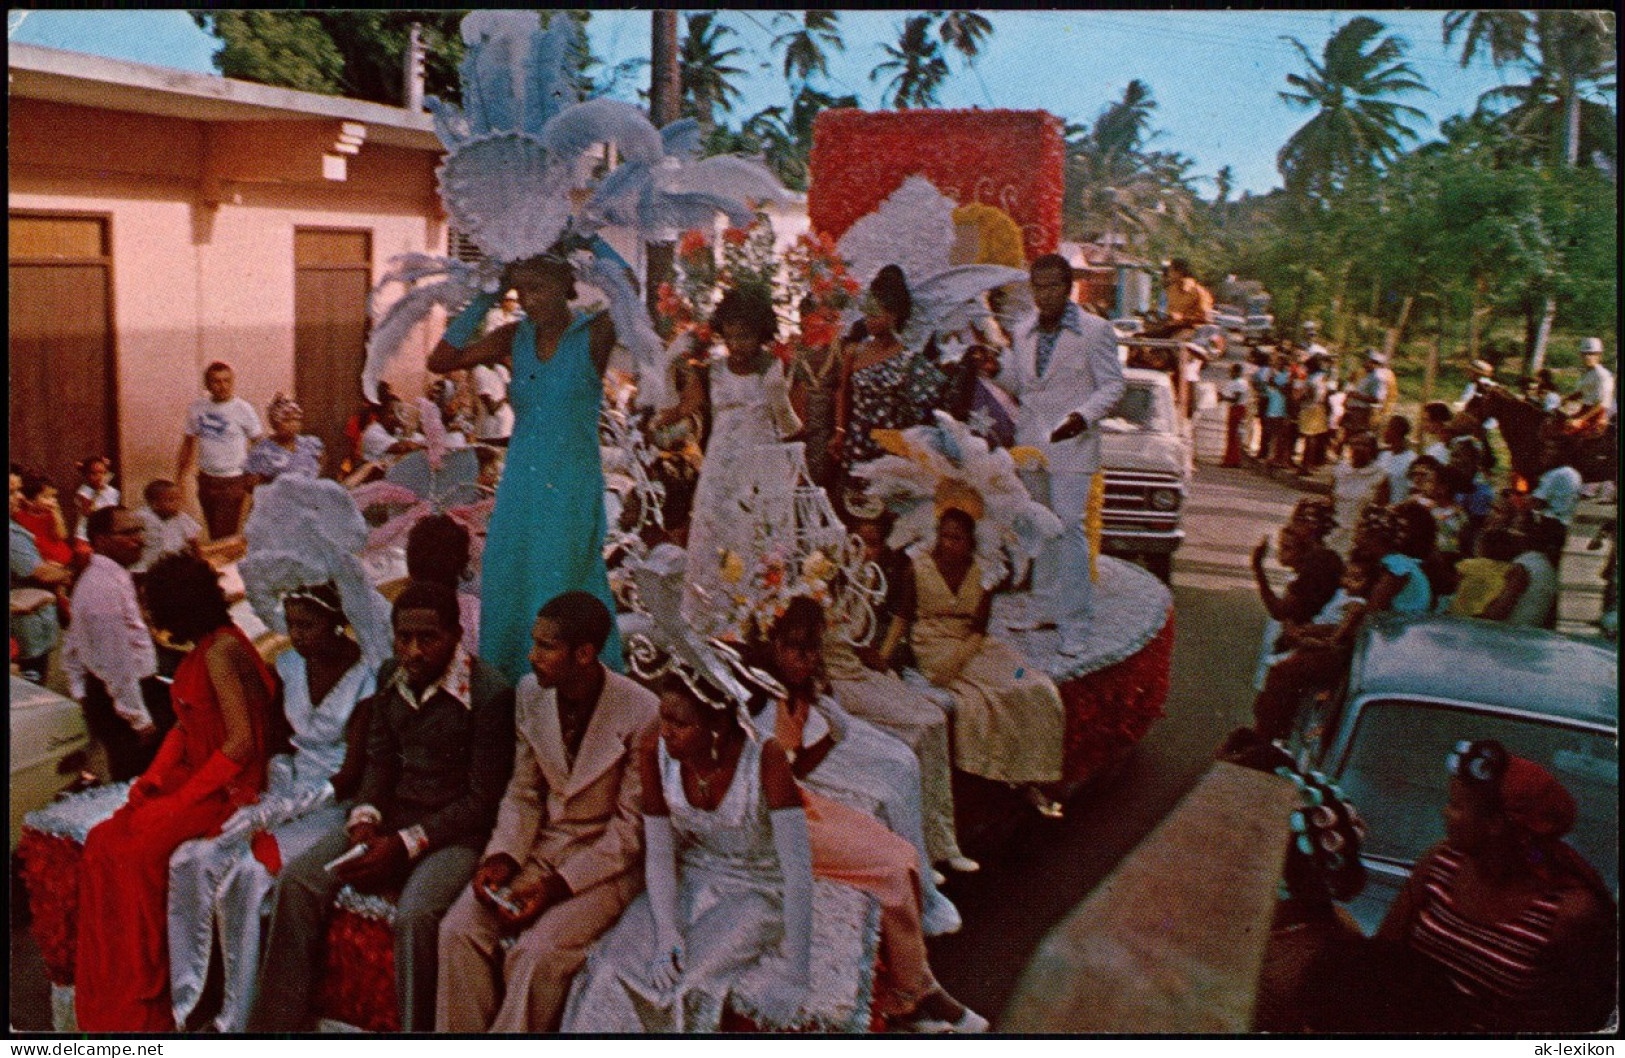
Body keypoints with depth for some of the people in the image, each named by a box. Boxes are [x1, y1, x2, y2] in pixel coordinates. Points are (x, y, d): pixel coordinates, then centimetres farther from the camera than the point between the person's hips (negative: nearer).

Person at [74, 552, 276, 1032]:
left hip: (226, 786, -9)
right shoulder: (205, 647, 13)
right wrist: (152, 777, 3)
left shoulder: (222, 652, -17)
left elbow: (241, 742, -22)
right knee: (102, 843, -7)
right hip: (191, 774, 9)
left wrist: (183, 798, -18)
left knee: (135, 850, -22)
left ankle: (141, 1009, -8)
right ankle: (113, 1002, -3)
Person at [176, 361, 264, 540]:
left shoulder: (243, 409, -7)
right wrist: (179, 480, 12)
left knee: (225, 537, -8)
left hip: (233, 482, -5)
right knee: (214, 536, 13)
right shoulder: (196, 409, 5)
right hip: (206, 481, 5)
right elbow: (188, 445, 14)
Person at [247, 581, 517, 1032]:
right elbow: (379, 758, 13)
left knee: (414, 916, -32)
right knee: (296, 882, -11)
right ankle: (273, 1025, 0)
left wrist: (405, 844, -17)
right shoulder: (391, 676, 6)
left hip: (456, 830, -6)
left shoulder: (490, 693, -16)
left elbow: (483, 800, -14)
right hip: (392, 815, 7)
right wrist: (365, 819, -7)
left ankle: (415, 1030, -11)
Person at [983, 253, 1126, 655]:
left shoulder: (1095, 330, -5)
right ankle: (1045, 607, 27)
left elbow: (1113, 384, -5)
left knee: (1069, 528, -10)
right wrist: (996, 372, -5)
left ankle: (1074, 624, -5)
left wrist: (1083, 415, -21)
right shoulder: (1023, 332, 10)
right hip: (1030, 442, 6)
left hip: (1071, 445, -6)